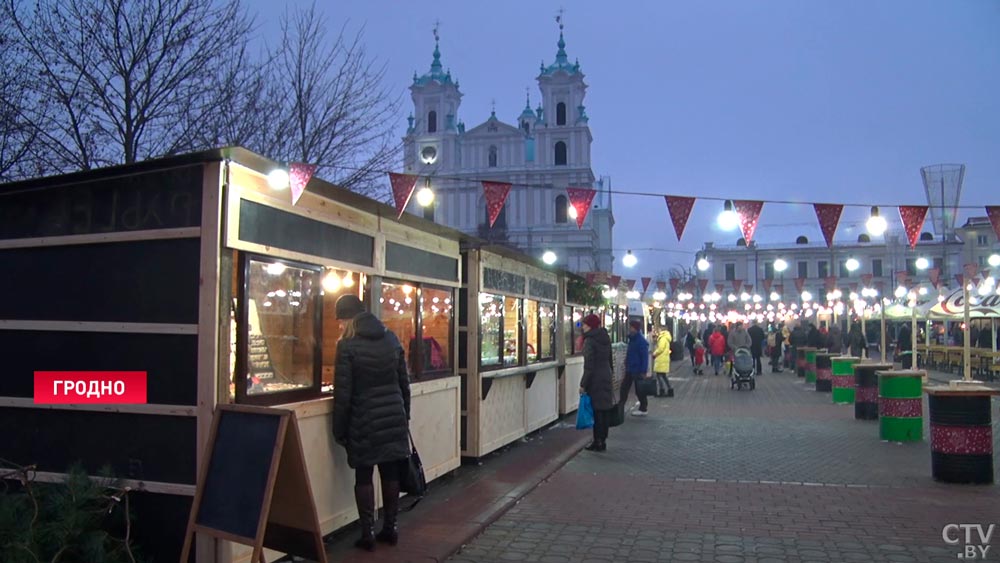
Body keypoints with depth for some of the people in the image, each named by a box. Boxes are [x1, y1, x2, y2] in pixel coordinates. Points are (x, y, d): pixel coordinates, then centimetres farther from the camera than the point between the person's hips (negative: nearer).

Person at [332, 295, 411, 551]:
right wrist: (404, 415, 18)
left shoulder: (348, 345, -10)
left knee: (363, 475, 6)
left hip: (364, 420, -5)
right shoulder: (391, 338, 6)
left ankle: (368, 533, 10)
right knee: (390, 472, 12)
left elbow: (343, 392, -11)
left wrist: (339, 429, -3)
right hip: (393, 416, 5)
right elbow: (404, 382, 9)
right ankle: (390, 528, 21)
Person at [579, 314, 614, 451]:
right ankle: (603, 440, 19)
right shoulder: (605, 338, 10)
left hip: (595, 380, -8)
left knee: (596, 411, -1)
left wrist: (583, 384, -14)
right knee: (605, 410, 11)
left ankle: (598, 442, 3)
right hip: (606, 378, 8)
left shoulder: (589, 340, -14)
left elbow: (589, 366, -17)